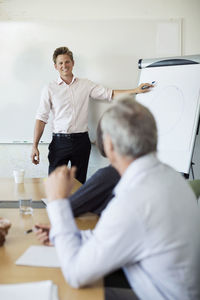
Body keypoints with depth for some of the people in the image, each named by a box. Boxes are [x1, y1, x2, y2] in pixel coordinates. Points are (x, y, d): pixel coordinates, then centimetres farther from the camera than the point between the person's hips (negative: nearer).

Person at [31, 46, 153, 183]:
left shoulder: (86, 85, 8)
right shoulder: (50, 89, 4)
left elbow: (110, 94, 4)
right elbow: (41, 118, 2)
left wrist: (136, 90, -8)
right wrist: (35, 146, -3)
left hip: (81, 141, 1)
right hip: (60, 141, -1)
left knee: (79, 183, 8)